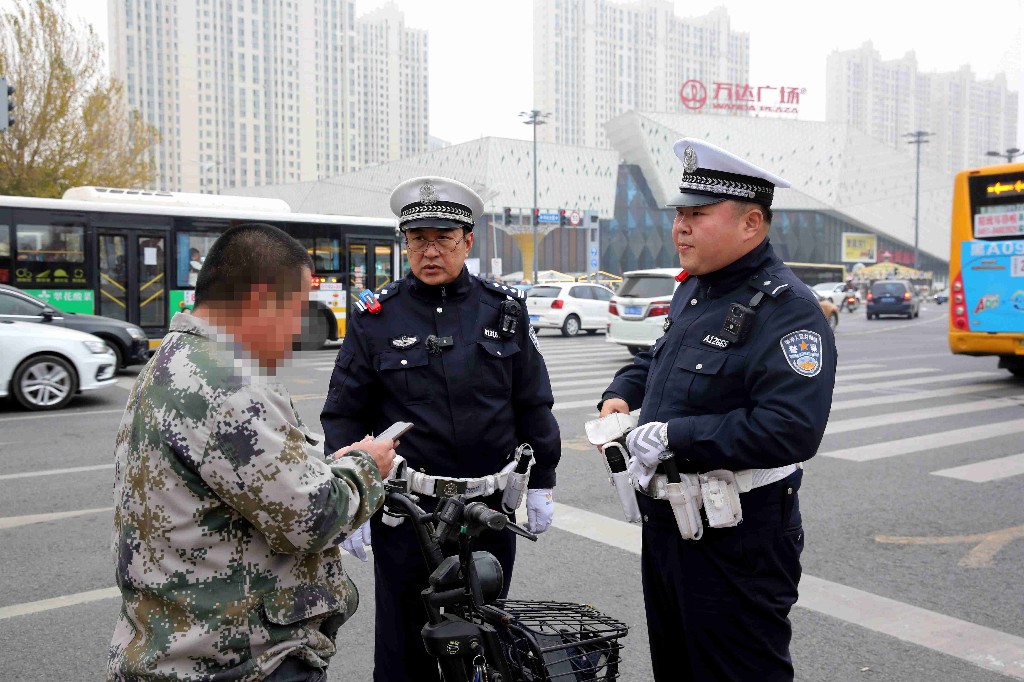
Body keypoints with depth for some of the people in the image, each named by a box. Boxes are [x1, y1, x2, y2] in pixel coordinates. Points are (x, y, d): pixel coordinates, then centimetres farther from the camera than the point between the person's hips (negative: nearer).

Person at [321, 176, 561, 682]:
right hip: (405, 511, -2)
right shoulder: (374, 319, -2)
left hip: (492, 507, 2)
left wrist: (540, 485, 7)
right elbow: (344, 417, 0)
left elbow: (534, 404, 8)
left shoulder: (505, 310, 4)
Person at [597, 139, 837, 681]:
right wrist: (620, 396, 5)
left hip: (735, 548, -9)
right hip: (664, 527, 9)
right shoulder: (692, 290, 9)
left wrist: (673, 438, -26)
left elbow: (792, 429, -31)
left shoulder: (786, 309, -20)